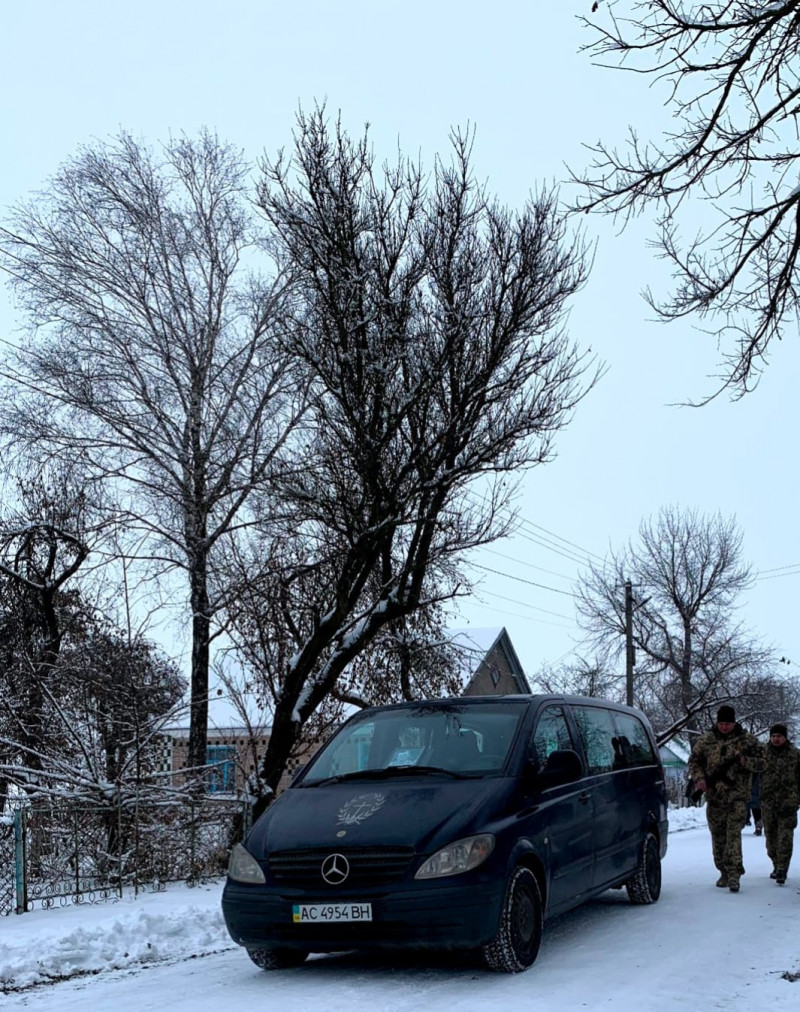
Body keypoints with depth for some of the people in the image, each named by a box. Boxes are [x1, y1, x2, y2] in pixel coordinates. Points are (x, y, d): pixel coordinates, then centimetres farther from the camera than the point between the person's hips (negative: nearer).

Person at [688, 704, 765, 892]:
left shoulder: (748, 740, 2)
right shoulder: (705, 740, 6)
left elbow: (761, 763, 2)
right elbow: (694, 761, 12)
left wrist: (744, 760, -18)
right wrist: (699, 778, -7)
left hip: (737, 796, -3)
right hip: (714, 797, 3)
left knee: (733, 834, -14)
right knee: (718, 836, 9)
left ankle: (734, 874, -16)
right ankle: (724, 872, 22)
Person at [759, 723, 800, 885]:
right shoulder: (763, 753, 5)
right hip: (768, 801, 3)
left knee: (785, 835, -9)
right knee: (771, 835, 10)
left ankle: (782, 869, -11)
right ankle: (777, 866, 23)